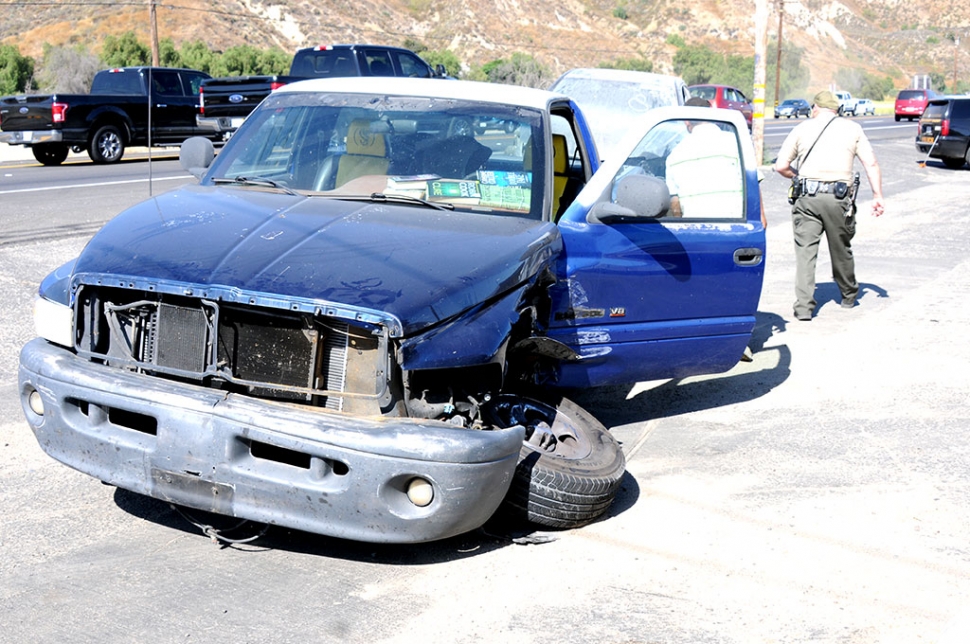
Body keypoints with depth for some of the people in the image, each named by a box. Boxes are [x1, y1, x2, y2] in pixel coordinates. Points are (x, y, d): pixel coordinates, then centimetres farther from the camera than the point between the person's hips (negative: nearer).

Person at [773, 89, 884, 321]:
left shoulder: (801, 129, 10)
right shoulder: (852, 128, 12)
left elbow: (781, 166, 5)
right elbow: (871, 164, 3)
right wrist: (877, 196, 3)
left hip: (806, 197, -1)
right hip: (838, 197, 1)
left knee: (805, 251, -1)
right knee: (841, 249, 17)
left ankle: (803, 306, -9)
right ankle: (849, 295, 36)